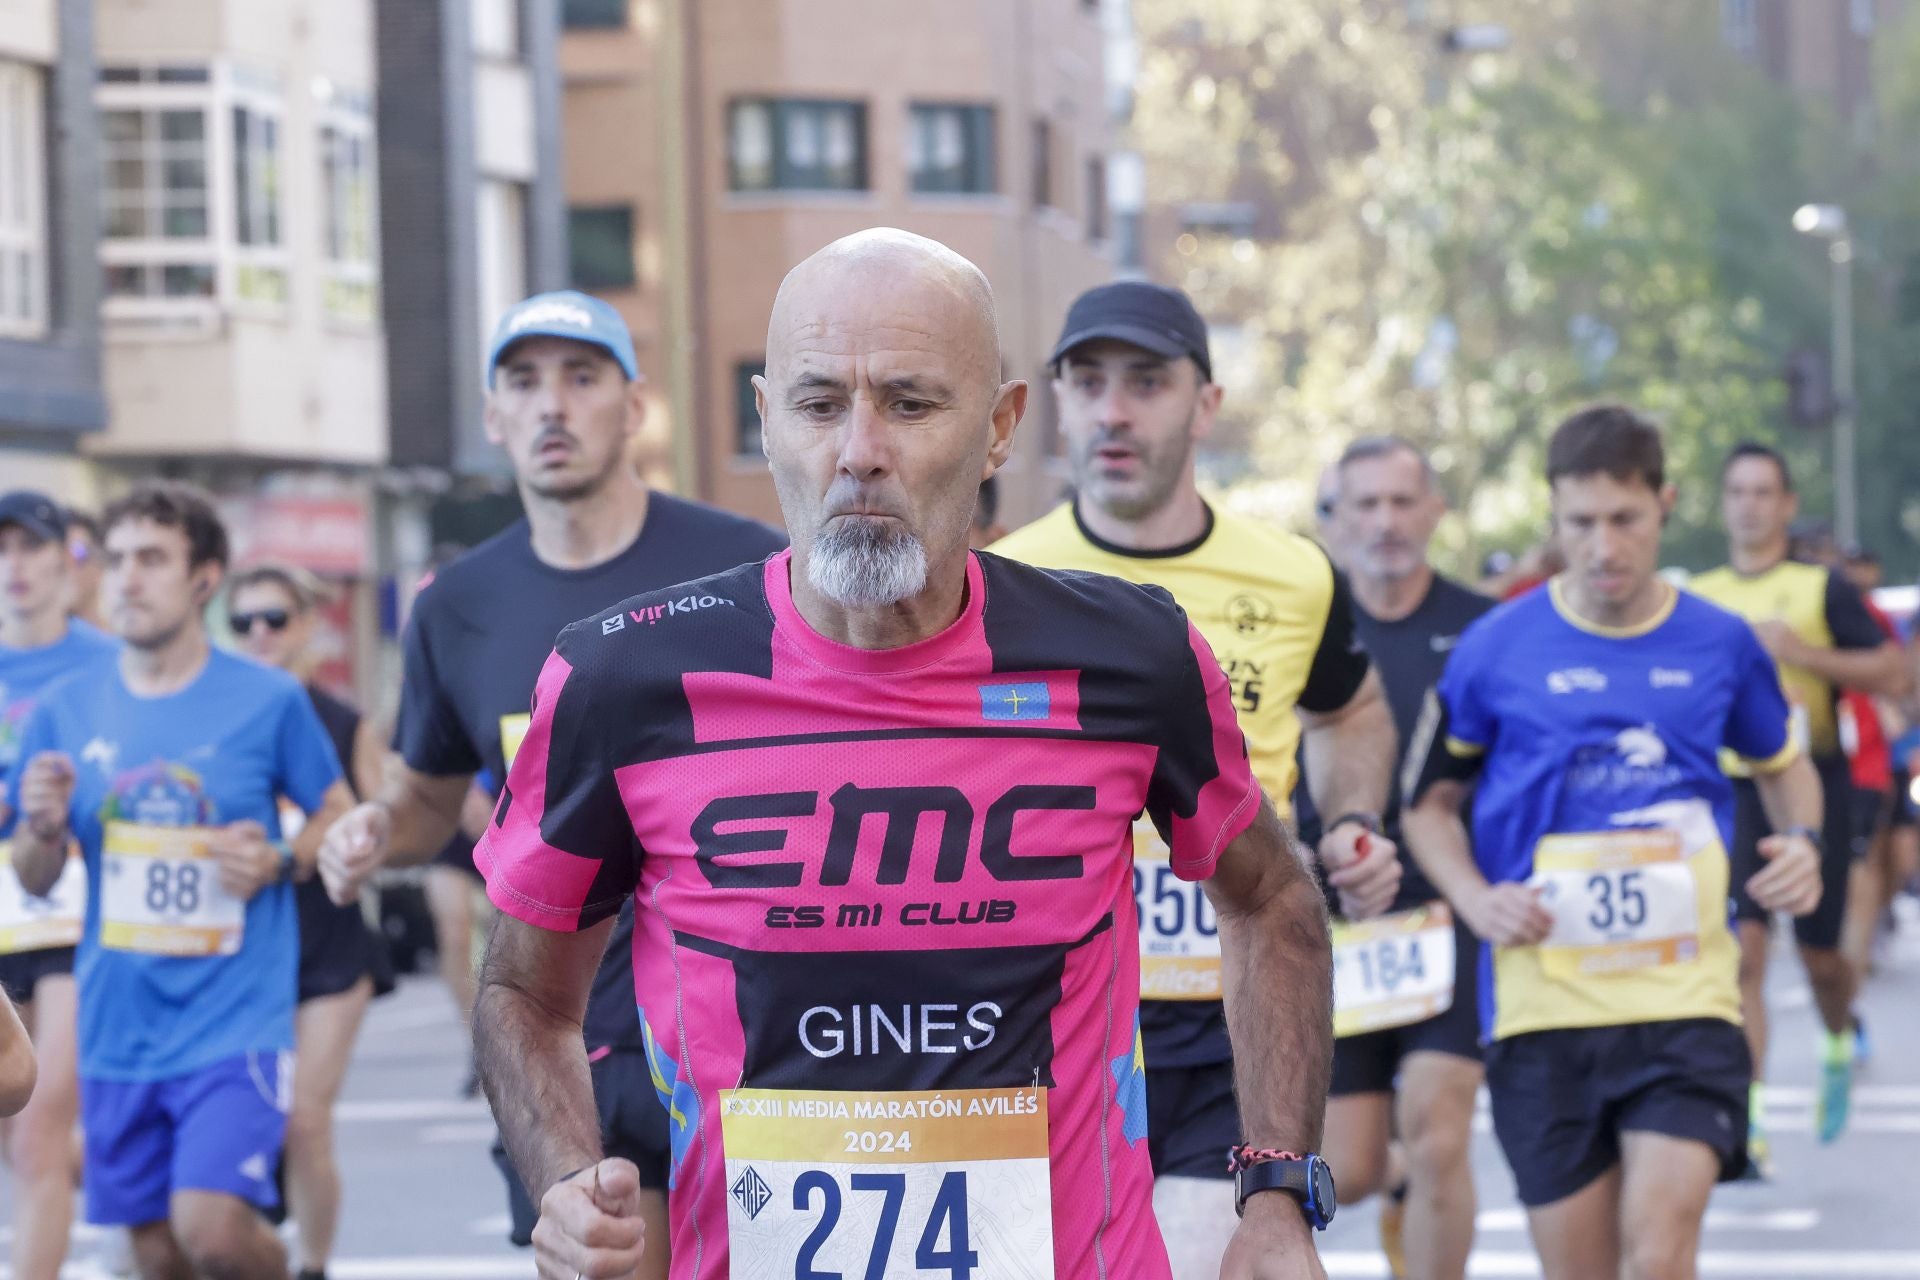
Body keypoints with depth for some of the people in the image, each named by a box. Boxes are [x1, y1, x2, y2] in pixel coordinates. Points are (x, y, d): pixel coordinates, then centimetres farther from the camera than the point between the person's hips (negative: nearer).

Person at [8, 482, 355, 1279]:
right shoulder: (67, 711, 4)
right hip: (118, 1026, 4)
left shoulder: (268, 700, -4)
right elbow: (35, 878, 11)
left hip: (235, 1020, -4)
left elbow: (339, 816, 7)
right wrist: (44, 829, -11)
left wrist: (280, 864, -13)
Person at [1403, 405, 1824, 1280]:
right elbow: (1430, 801, 11)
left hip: (1686, 997, 0)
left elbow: (1783, 766, 23)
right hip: (1542, 1003, 0)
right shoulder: (1497, 648, 0)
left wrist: (1800, 841, 1)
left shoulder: (1720, 644, 4)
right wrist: (1475, 898, -7)